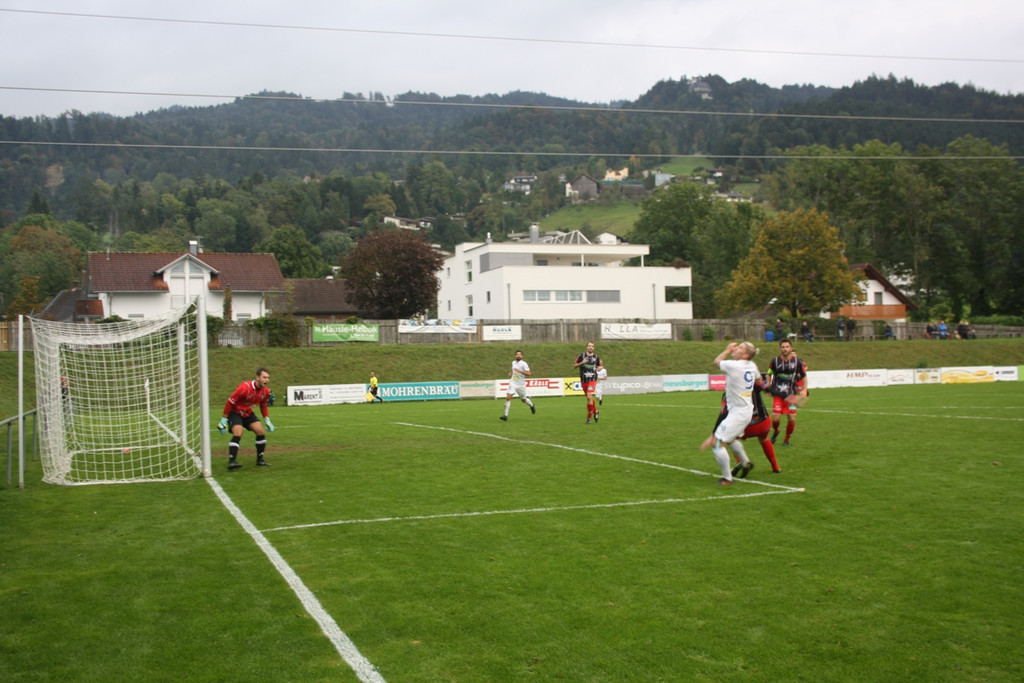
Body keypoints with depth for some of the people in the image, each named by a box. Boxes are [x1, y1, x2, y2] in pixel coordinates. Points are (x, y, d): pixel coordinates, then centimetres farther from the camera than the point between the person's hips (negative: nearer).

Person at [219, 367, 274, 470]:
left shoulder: (265, 391, -8)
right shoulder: (244, 388, -29)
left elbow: (263, 406, 13)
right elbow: (230, 402, -21)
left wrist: (267, 420, 5)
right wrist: (224, 420, -19)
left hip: (248, 413, 6)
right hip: (235, 412, -6)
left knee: (261, 432, -6)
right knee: (238, 434, -25)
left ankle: (260, 459, 8)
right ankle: (231, 461, -26)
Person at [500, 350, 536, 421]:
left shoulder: (524, 364, -13)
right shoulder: (513, 363, 7)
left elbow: (528, 373, -22)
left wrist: (520, 371, -31)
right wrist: (510, 372, 11)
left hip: (520, 385, -4)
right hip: (512, 384, 4)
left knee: (523, 400, 12)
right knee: (508, 398, -14)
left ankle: (531, 405, 47)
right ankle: (505, 415, -13)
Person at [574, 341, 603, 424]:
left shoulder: (596, 357, 5)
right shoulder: (581, 356, 2)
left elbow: (601, 365, 20)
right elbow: (574, 365, 3)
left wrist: (599, 368, -3)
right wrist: (581, 363, -15)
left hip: (592, 380, -2)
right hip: (583, 380, 2)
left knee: (589, 397, -15)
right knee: (589, 398, 11)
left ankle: (589, 417, -7)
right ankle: (595, 412, 33)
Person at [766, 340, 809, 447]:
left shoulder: (797, 362, -1)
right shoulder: (775, 361, -2)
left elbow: (804, 376, 10)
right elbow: (769, 374, 13)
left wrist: (804, 390, 2)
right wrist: (768, 385, 2)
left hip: (791, 394, 1)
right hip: (777, 394, -1)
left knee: (792, 418, -6)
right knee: (776, 418, -10)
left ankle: (787, 439, 18)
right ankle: (775, 432, 24)